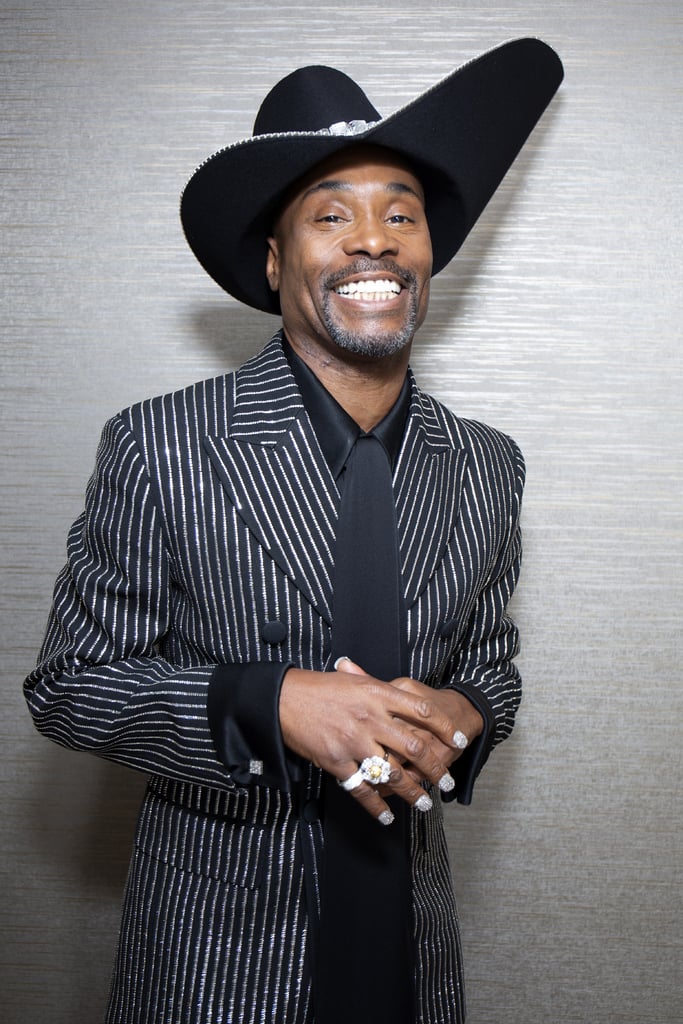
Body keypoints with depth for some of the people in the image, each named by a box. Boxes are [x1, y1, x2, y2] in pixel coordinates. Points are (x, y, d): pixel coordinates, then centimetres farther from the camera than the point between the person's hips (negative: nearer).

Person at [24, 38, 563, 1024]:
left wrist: (459, 716, -13)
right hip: (215, 945, -3)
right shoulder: (158, 449, -13)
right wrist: (269, 702, -24)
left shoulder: (488, 468, -1)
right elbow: (67, 684, -10)